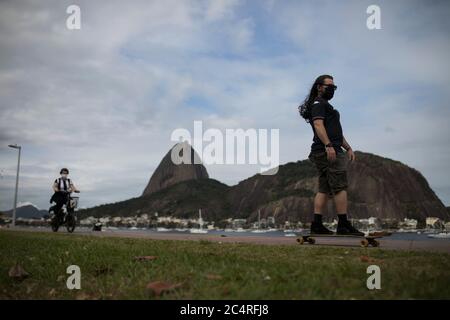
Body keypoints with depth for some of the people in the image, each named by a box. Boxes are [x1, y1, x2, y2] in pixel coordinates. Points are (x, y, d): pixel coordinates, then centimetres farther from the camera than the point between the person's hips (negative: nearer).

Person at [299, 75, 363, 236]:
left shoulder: (326, 105, 30)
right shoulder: (318, 103, -2)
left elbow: (336, 130, 30)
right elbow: (318, 124, -18)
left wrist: (348, 148, 23)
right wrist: (328, 145, -29)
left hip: (327, 152, 10)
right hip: (329, 151, -10)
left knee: (324, 189, 6)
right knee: (340, 186, -11)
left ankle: (317, 224, 4)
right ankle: (343, 225, -11)